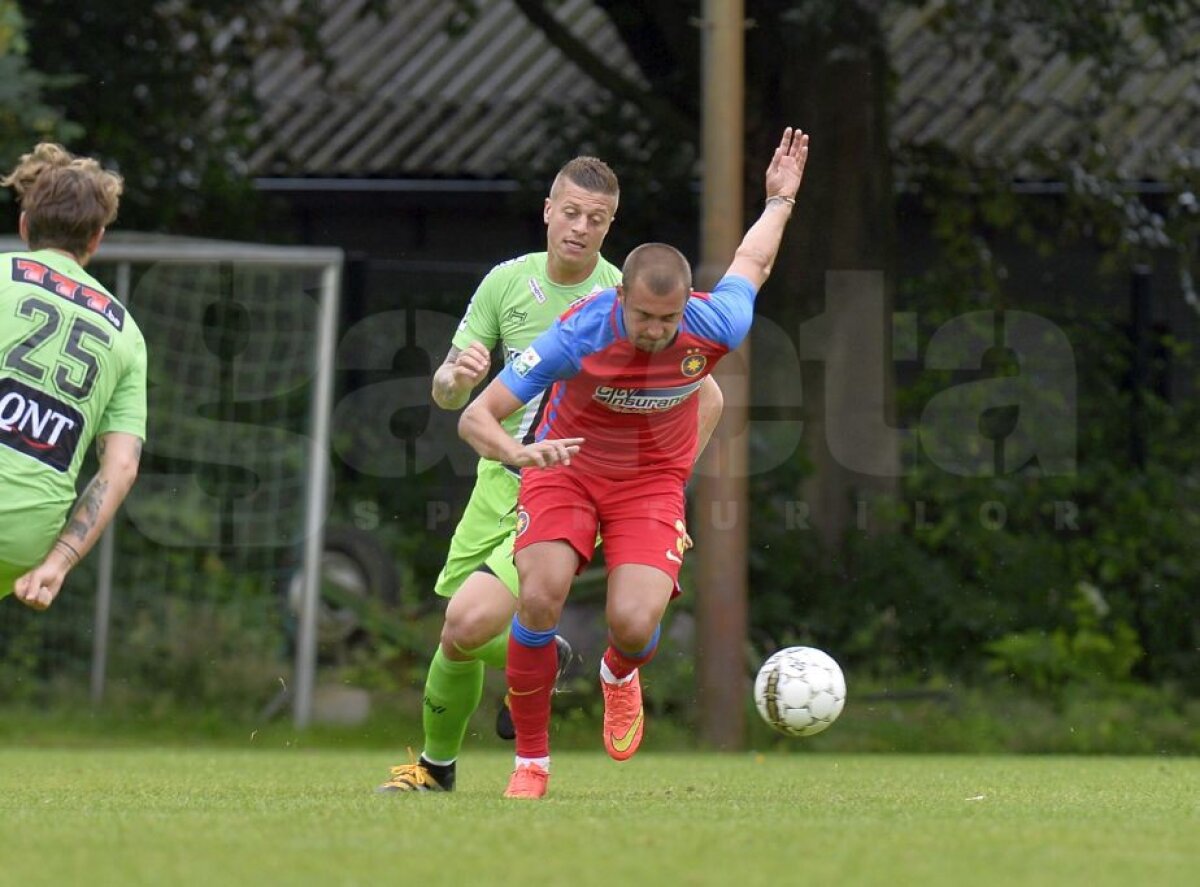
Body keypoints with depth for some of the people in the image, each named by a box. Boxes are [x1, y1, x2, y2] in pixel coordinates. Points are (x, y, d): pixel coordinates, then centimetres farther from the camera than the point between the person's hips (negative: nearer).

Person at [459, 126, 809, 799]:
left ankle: (620, 674, 22)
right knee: (539, 599, -24)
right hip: (566, 469, -1)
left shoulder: (715, 327, -22)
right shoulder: (578, 336, -29)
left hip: (653, 481, 1)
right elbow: (475, 418, -25)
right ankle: (531, 761, -3)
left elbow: (751, 264, 4)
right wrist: (520, 452, -47)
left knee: (635, 623, -21)